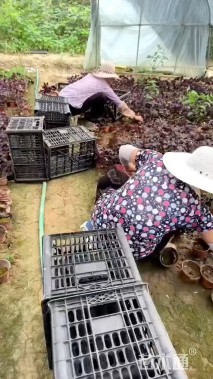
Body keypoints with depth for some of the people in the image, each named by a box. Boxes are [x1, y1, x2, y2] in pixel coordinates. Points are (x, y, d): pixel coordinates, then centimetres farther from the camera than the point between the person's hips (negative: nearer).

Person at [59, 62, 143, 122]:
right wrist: (134, 116, 19)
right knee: (101, 96, -8)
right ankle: (91, 120, 7)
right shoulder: (104, 87, 1)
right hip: (70, 106, -8)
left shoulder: (90, 76, 18)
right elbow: (119, 104, 9)